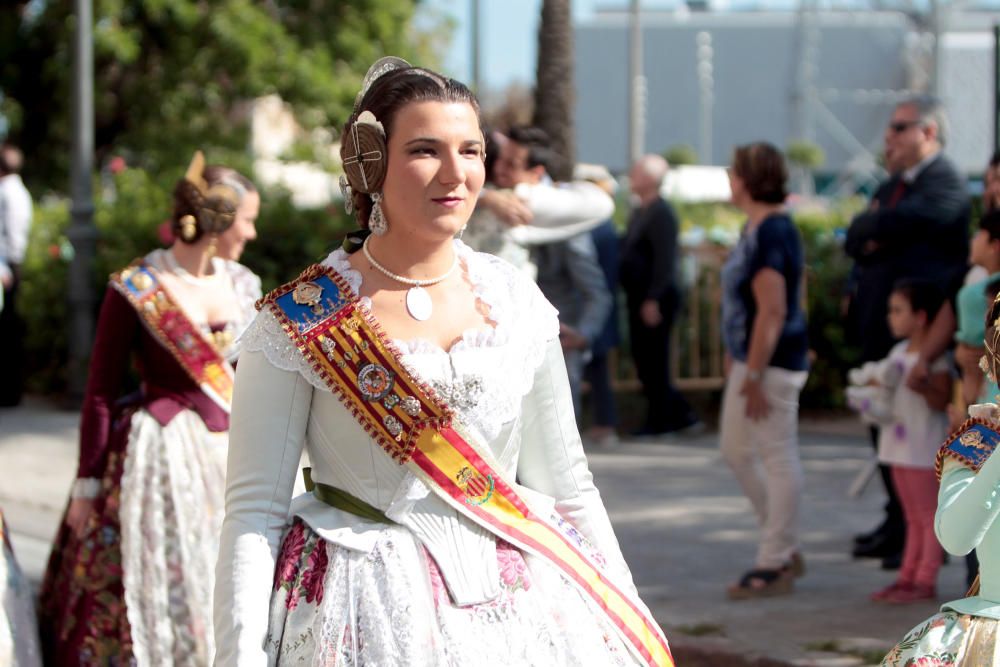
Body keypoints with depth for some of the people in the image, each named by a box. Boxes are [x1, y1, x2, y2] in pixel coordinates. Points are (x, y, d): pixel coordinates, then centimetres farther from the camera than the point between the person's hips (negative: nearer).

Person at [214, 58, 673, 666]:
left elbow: (567, 485, 11)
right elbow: (254, 511, -7)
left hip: (510, 607, 4)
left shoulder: (516, 302, 5)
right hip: (361, 613, -3)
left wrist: (628, 617, 9)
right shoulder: (300, 320, -6)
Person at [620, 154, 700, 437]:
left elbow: (664, 260, -21)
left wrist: (653, 300, -23)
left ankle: (659, 419, 6)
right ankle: (679, 413, 19)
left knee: (653, 361, -3)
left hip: (654, 300, -10)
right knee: (645, 360, 12)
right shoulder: (640, 212, 15)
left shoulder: (660, 214, -15)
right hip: (639, 297, 10)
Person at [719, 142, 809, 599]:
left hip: (773, 362, -11)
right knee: (736, 450, 17)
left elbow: (772, 311, -23)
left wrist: (754, 376, -23)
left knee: (778, 458, -3)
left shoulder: (771, 234, -19)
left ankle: (774, 565, 2)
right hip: (750, 358, 11)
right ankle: (786, 548, 24)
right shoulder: (755, 228, 13)